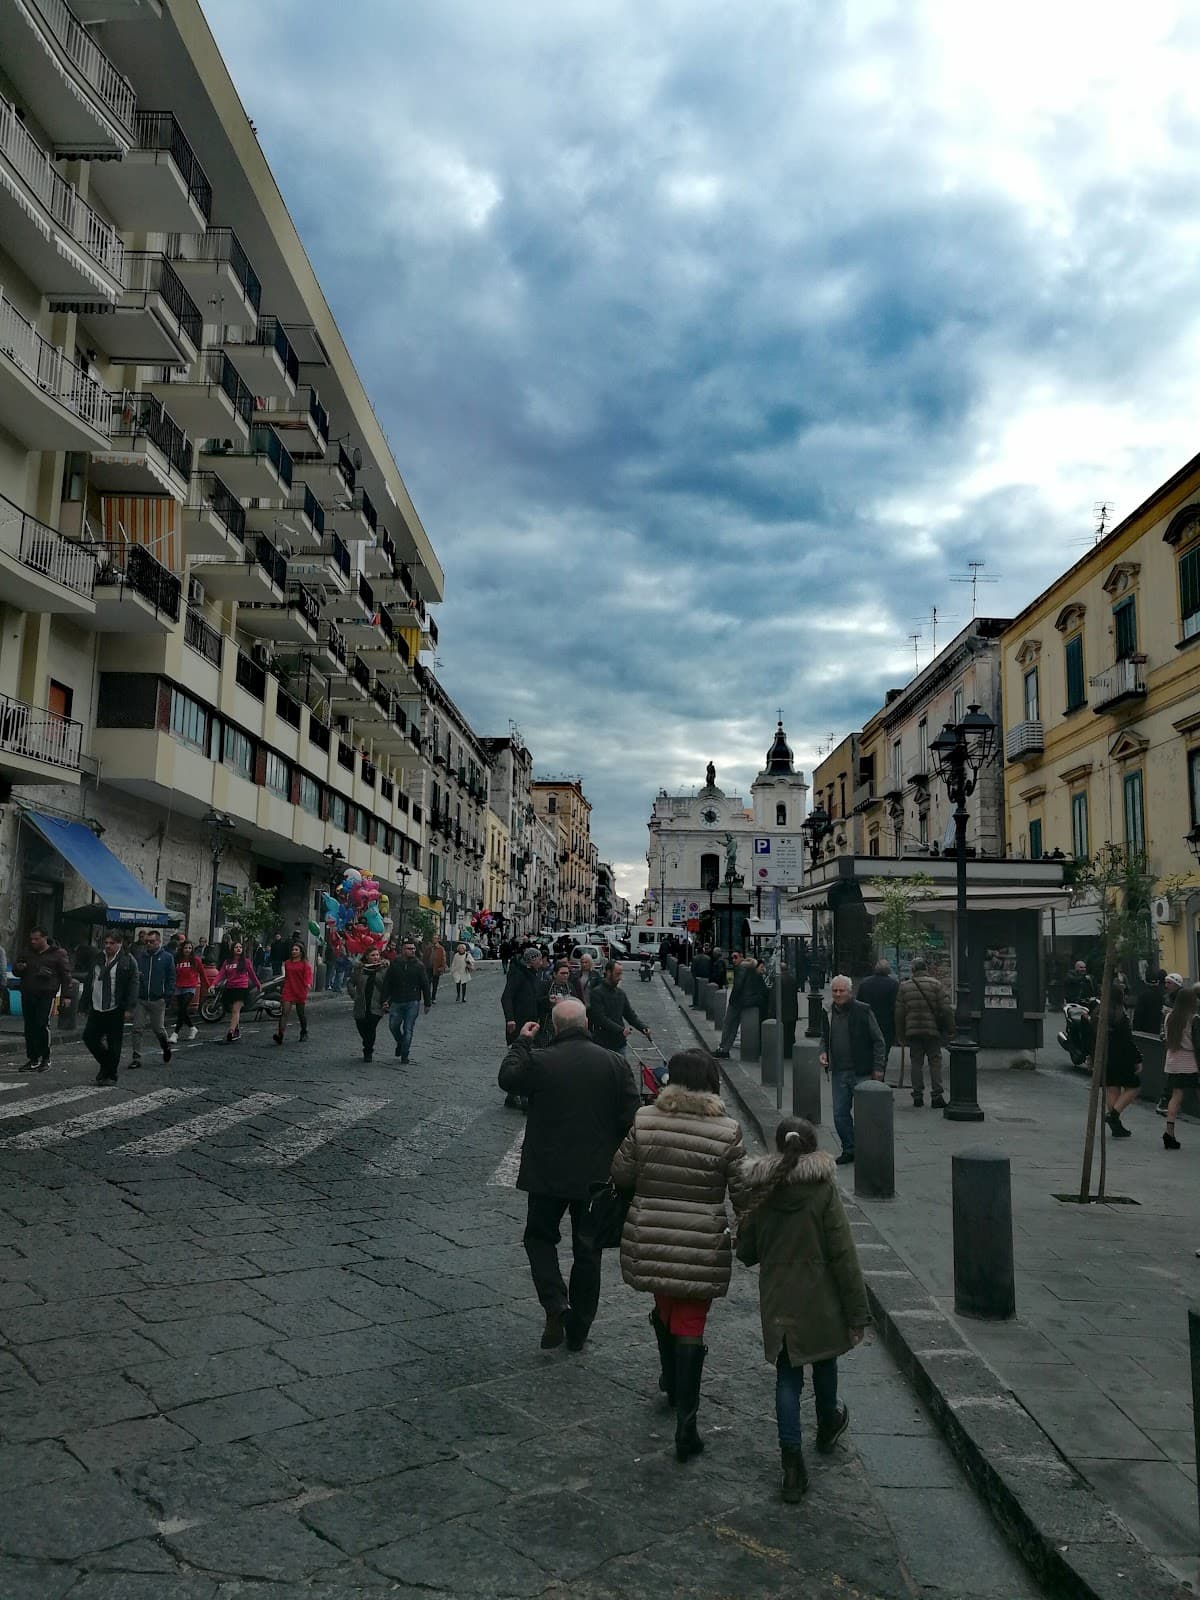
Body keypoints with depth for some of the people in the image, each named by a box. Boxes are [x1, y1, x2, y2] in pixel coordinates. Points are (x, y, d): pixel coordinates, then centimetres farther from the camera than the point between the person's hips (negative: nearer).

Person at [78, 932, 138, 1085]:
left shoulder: (128, 961, -5)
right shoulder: (97, 959, 11)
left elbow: (133, 985, -9)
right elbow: (88, 983, 16)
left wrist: (129, 1009, -15)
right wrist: (84, 1006, 13)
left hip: (115, 1011, -5)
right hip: (97, 1009, 5)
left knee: (113, 1044, 1)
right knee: (89, 1037, 4)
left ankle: (110, 1075, 12)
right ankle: (106, 1063, 26)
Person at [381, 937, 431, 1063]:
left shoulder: (419, 965, -1)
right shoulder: (394, 964, 1)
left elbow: (425, 985, 2)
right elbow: (386, 983, 6)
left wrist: (428, 1002, 1)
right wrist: (385, 999, 0)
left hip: (413, 1002, -2)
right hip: (396, 1001, 2)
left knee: (408, 1029, -1)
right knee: (393, 1025, 7)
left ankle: (404, 1055, 9)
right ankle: (400, 1043, 37)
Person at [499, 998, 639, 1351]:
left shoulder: (539, 1061, -14)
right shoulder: (613, 1063, -6)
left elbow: (507, 1078, 6)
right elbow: (630, 1118, -5)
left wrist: (521, 1041, 16)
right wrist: (618, 1163, 9)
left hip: (547, 1172, -2)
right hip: (597, 1174, 2)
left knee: (540, 1236, 18)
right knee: (587, 1249, 14)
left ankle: (556, 1304, -4)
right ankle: (578, 1331, 22)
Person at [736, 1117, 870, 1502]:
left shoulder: (759, 1192, -6)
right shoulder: (823, 1190, -16)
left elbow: (746, 1252, 2)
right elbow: (843, 1255, -15)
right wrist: (857, 1312, -8)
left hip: (777, 1306, 1)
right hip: (820, 1304, -1)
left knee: (787, 1378, 10)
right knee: (824, 1363, 24)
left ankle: (793, 1463, 4)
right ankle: (828, 1424, 48)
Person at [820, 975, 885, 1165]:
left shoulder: (863, 1011, -8)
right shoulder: (828, 1014, 7)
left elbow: (878, 1041, -3)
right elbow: (824, 1038, 22)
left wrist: (877, 1067, -7)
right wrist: (823, 1052, 2)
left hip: (861, 1072, -5)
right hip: (839, 1073, 5)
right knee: (840, 1115, 6)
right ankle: (849, 1150, 21)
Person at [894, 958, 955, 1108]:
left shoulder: (904, 987, 5)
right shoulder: (935, 984, -1)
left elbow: (899, 1014, 5)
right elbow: (946, 1009, -6)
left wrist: (901, 1036, 11)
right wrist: (950, 1030, 1)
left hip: (913, 1031, 2)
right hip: (932, 1030, -2)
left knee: (916, 1063, 8)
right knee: (935, 1062, 4)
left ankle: (917, 1096, 8)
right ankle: (936, 1095, 0)